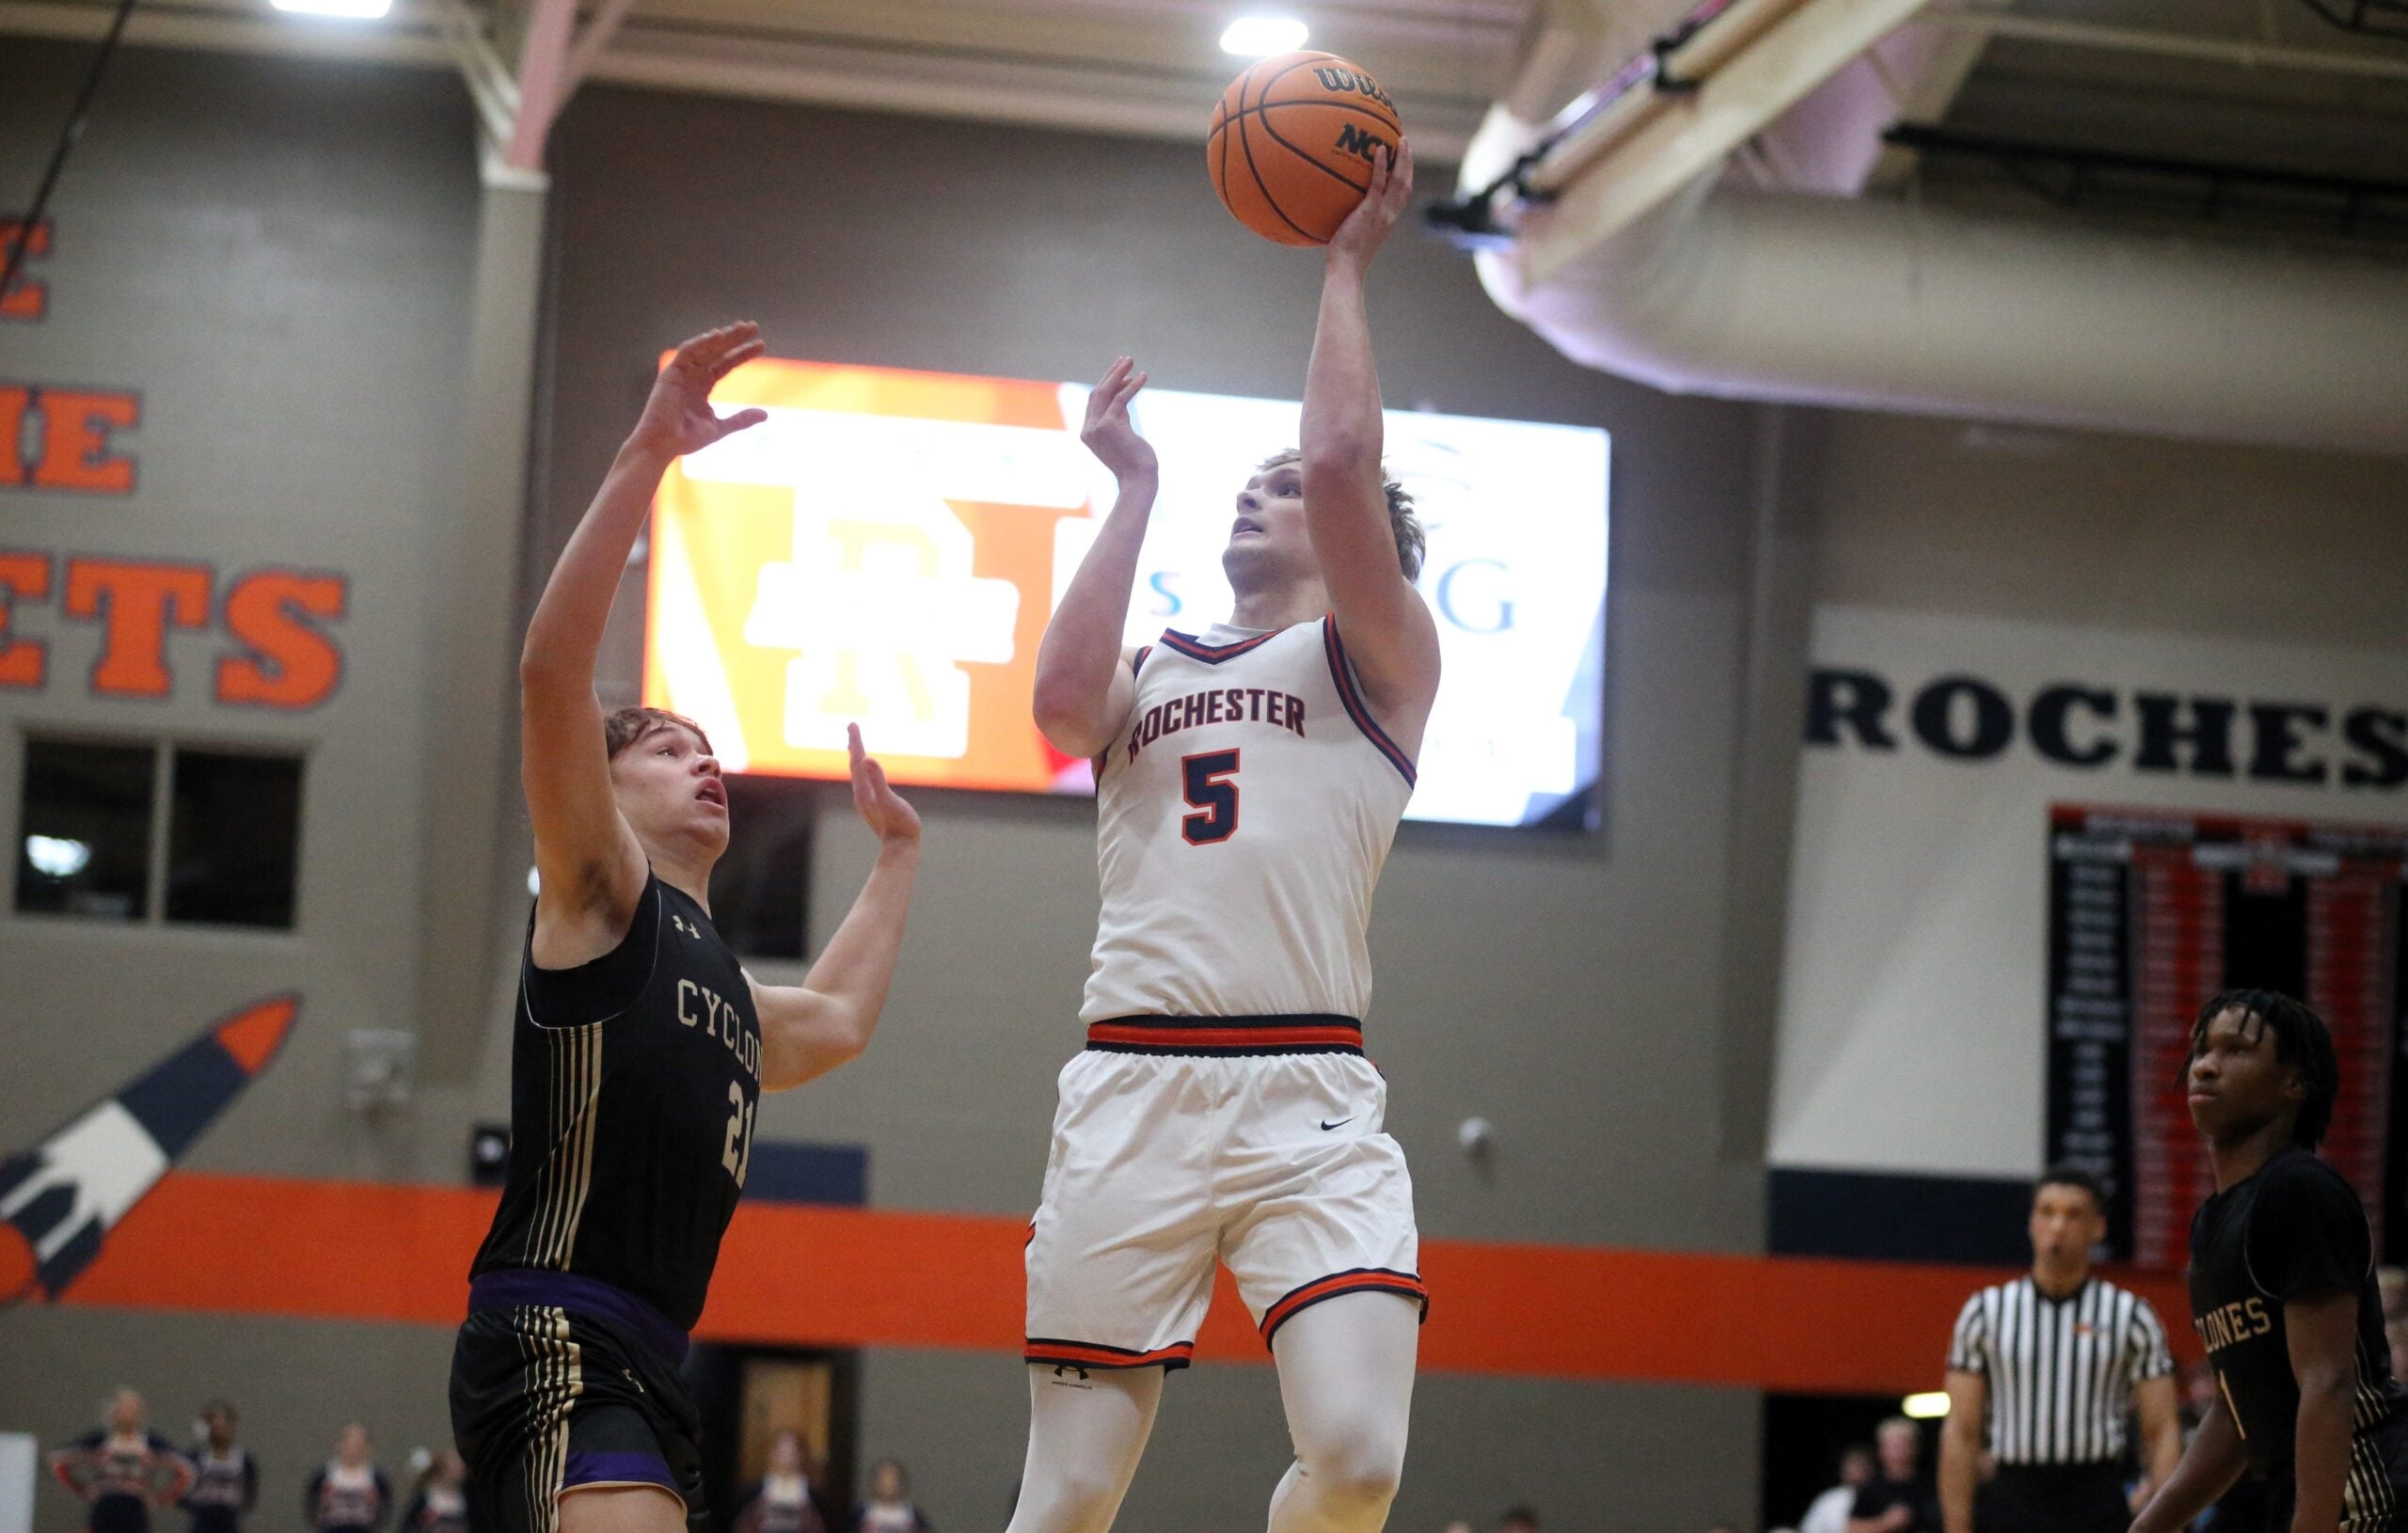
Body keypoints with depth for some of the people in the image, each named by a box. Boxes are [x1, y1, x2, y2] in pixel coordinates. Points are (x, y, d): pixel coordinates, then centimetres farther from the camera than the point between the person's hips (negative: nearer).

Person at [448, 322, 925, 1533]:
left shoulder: (726, 988, 27)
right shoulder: (598, 896, 4)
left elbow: (838, 1020, 48)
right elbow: (552, 669, -11)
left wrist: (896, 851, 50)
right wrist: (646, 458, -16)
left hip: (643, 1371, 10)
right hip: (554, 1338, -10)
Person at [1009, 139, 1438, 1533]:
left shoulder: (1380, 659, 12)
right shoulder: (1149, 673, 23)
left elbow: (1342, 462, -5)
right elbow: (1062, 706, -1)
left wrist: (1349, 266, 6)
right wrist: (1136, 492, 8)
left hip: (1309, 1100, -3)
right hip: (1133, 1089, 3)